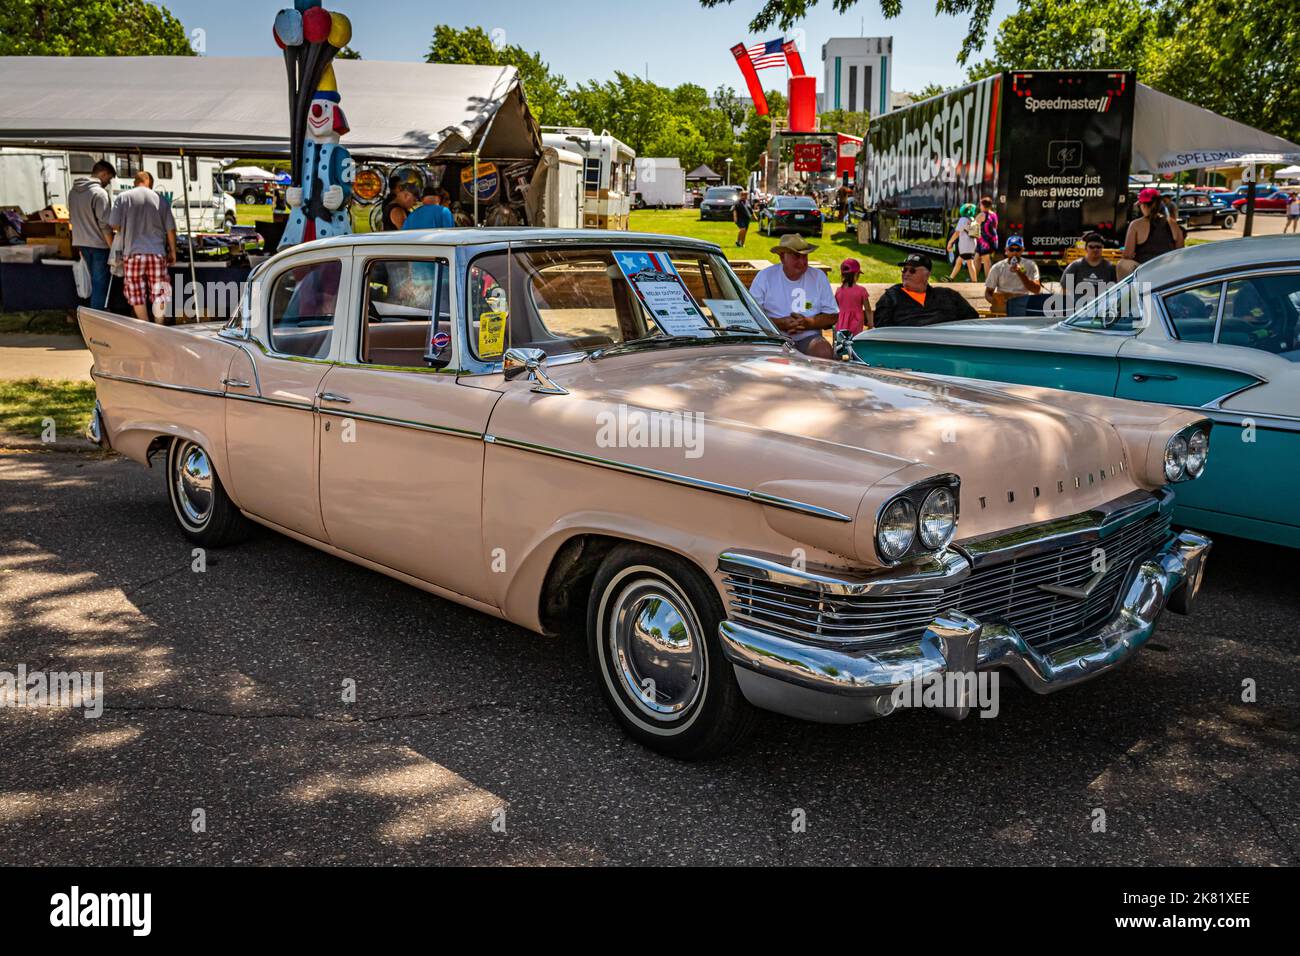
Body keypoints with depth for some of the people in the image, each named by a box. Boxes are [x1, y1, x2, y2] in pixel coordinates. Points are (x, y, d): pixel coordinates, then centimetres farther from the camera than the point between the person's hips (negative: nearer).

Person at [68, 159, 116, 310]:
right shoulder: (99, 192, -17)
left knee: (95, 281, 19)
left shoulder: (73, 191, 10)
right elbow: (105, 225, -19)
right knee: (100, 284, -2)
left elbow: (72, 218, 17)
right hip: (98, 244, -8)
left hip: (81, 243, 8)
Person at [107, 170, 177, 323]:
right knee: (159, 293, 8)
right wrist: (173, 252, 14)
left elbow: (114, 225, -2)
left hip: (133, 253, -1)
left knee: (137, 293, 7)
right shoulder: (160, 200, 3)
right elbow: (171, 229, 4)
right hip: (157, 252, 1)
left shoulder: (123, 198, 0)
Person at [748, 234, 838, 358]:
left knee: (825, 352, -29)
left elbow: (832, 316, 9)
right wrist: (780, 323, -15)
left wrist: (808, 323, -10)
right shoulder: (765, 277, 3)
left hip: (809, 337, 3)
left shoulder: (819, 277, 10)